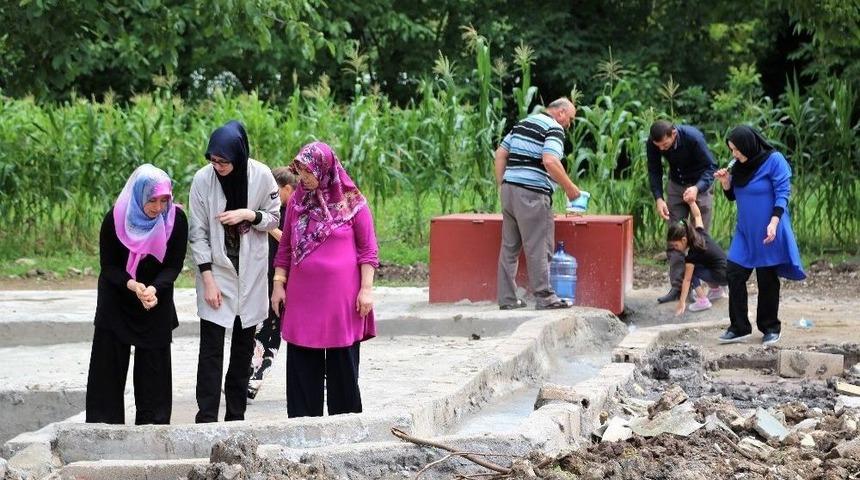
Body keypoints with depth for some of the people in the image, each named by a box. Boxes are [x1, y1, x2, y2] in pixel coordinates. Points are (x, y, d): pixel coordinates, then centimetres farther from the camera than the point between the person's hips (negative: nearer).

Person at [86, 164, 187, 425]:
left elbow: (174, 265, -11)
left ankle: (152, 424, 8)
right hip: (116, 300, -1)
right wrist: (131, 285, -31)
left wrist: (154, 288, -30)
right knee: (109, 364, -2)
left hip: (157, 299, 1)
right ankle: (104, 426, 2)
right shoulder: (116, 218, -17)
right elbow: (108, 265, -12)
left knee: (153, 364, 2)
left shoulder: (176, 219, -15)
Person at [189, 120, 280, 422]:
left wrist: (248, 215, -18)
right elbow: (198, 233, -7)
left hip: (250, 272, 2)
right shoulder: (203, 179, -12)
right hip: (216, 270, -2)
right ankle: (206, 417, -8)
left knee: (244, 346, 8)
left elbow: (274, 218, 3)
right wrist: (208, 280, -11)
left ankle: (236, 416, 16)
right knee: (211, 347, -7)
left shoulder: (261, 176, -10)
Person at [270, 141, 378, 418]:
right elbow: (285, 247, 14)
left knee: (342, 363, 4)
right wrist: (279, 284, 8)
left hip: (341, 296, -3)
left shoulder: (352, 203, -3)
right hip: (302, 296, 3)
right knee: (302, 364, 4)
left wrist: (366, 289, -7)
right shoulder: (297, 201, 7)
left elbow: (368, 249, -1)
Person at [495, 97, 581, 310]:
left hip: (509, 189, 8)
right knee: (539, 248, -2)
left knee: (509, 247, 10)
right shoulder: (554, 129, -7)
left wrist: (501, 185, 17)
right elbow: (550, 161, -22)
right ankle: (544, 297, 1)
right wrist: (569, 187, -12)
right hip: (532, 194, -8)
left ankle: (507, 299, 12)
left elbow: (500, 153, 17)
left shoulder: (523, 123, 19)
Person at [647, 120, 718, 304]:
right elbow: (654, 171, -7)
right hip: (676, 186, 4)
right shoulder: (652, 143, -20)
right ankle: (677, 287, 2)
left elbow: (710, 167, -25)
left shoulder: (693, 137, -31)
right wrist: (658, 198, -21)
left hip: (700, 186, -4)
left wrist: (697, 188, -42)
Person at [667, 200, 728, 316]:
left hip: (723, 276, -9)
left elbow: (687, 280, -18)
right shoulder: (700, 233, -1)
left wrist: (682, 303, -15)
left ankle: (702, 300, -11)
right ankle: (716, 289, 26)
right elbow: (697, 215, 14)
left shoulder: (692, 254, -19)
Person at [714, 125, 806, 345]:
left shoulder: (774, 160, -12)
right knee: (734, 274, -2)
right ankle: (739, 327, 5)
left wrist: (774, 222, -24)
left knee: (767, 280, 3)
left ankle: (770, 328, 16)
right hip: (745, 231, 6)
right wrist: (726, 182, -5)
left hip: (767, 234, -6)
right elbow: (732, 196, 16)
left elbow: (782, 193, -15)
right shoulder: (740, 166, 7)